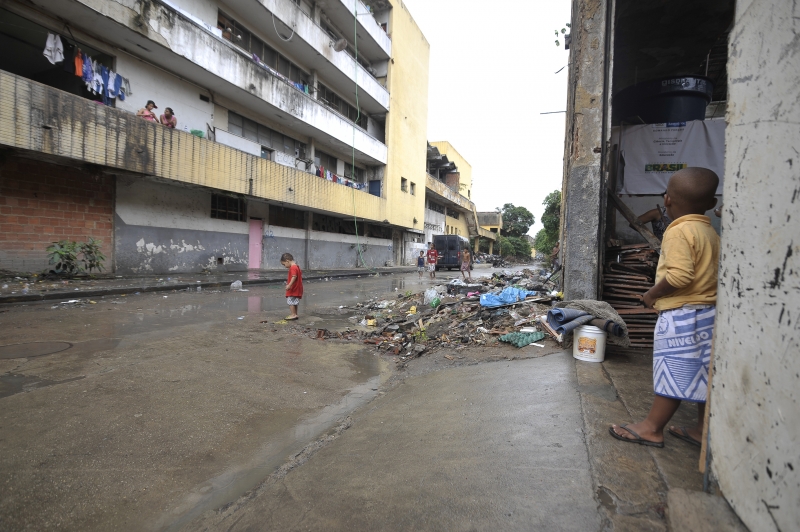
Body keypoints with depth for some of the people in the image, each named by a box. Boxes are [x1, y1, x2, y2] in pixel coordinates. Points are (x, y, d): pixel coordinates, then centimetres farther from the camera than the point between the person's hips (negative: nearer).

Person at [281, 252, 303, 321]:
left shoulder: (292, 268, -18)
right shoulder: (297, 267, 14)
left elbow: (294, 277, -30)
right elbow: (300, 275, 21)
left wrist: (289, 285, -35)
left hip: (293, 289, -10)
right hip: (297, 289, 10)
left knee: (290, 301, -3)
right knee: (295, 302, 16)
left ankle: (293, 314, -1)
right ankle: (295, 314, 22)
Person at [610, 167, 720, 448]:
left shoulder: (679, 231, -16)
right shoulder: (710, 231, 11)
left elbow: (680, 275, -26)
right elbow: (714, 271, 14)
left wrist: (652, 294, -12)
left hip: (681, 314, -9)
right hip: (709, 311, 9)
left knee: (673, 373, -1)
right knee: (704, 373, 15)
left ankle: (652, 427, 11)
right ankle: (703, 429, 26)